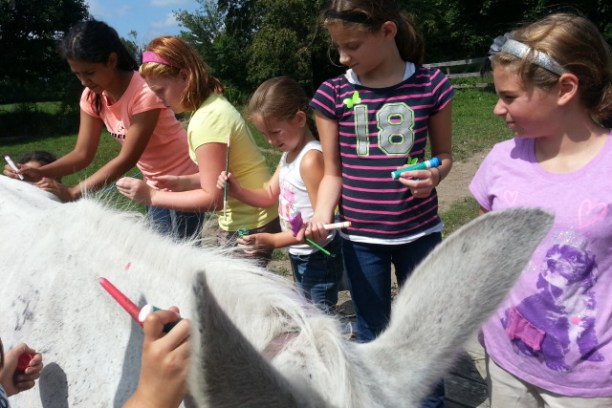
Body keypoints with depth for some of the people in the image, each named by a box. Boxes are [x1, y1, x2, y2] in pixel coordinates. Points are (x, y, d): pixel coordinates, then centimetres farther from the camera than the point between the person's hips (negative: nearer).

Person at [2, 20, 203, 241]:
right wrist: (39, 172, -20)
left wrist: (72, 192, -31)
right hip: (154, 185, 7)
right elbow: (83, 153, -4)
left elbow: (126, 159, -27)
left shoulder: (145, 92, -26)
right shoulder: (92, 97, -3)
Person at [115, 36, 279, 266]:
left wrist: (151, 196, -18)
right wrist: (184, 182, 0)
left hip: (249, 226, -9)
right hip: (245, 220, 9)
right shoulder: (213, 106, 6)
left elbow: (213, 197, -22)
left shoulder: (207, 120, -22)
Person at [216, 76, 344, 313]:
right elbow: (269, 196, 9)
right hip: (298, 256, 9)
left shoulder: (311, 158, -25)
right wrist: (237, 190, -9)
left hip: (319, 258, -9)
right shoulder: (288, 153, 5)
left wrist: (274, 241, -27)